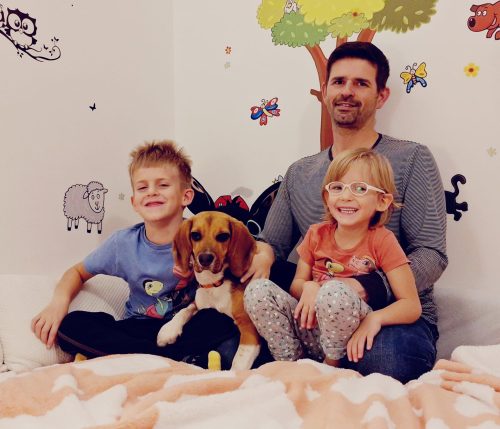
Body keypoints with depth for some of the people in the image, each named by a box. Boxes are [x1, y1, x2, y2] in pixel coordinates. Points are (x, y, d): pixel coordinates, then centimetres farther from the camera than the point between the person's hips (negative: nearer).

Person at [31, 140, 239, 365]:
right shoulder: (123, 244, -7)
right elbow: (78, 272, 9)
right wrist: (60, 299, -12)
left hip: (188, 328, -3)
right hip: (139, 329, 3)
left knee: (221, 320, -34)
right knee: (70, 325, -20)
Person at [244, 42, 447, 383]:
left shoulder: (411, 160, 0)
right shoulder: (299, 174, 15)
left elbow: (432, 255, -8)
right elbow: (272, 246, 16)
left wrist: (366, 287, -26)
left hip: (397, 315, -2)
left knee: (382, 358, -37)